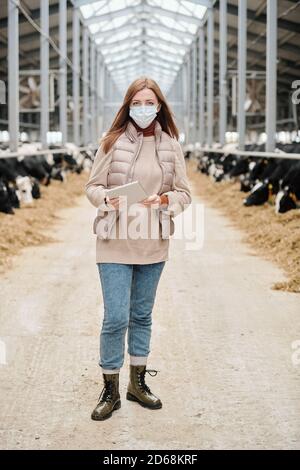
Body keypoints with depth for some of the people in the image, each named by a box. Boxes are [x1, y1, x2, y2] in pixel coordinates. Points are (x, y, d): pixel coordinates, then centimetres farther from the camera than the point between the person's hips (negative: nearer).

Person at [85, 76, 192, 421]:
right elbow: (92, 186, -1)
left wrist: (164, 199, -17)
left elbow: (185, 193, 3)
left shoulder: (171, 146, 1)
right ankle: (110, 390, 10)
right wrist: (107, 199, -22)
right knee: (116, 317, -5)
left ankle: (137, 382, 28)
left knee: (142, 314, 15)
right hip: (115, 242, -3)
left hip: (153, 244, 3)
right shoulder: (112, 142, -5)